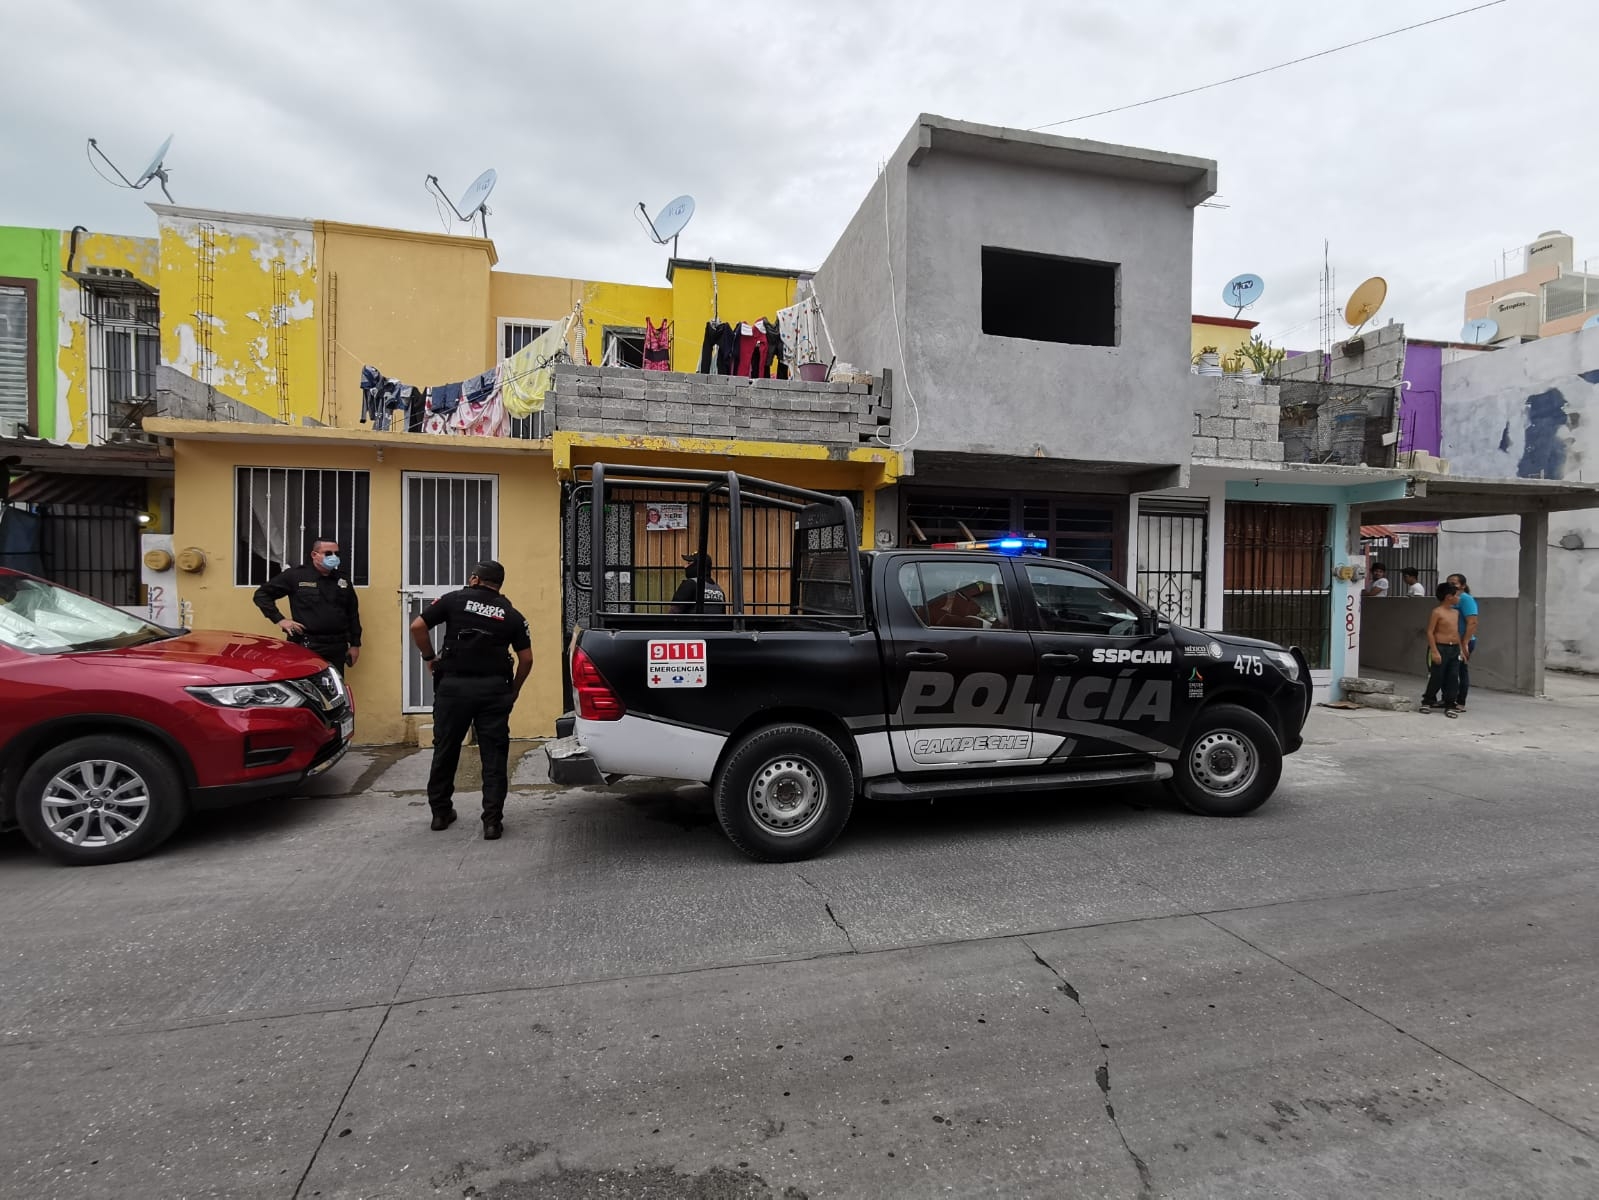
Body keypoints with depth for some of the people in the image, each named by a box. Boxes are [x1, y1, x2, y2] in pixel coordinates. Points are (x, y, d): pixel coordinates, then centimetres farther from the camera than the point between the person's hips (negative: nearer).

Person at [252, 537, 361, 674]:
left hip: (337, 648, 4)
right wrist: (279, 619, -6)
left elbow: (353, 613, 17)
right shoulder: (295, 575, -1)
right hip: (306, 647, -4)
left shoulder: (343, 580, 12)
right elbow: (262, 594, 5)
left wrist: (355, 644, 13)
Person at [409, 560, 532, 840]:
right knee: (494, 755, 5)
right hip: (494, 689, 0)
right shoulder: (512, 615, 8)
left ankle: (441, 812, 28)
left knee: (445, 751, 16)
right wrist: (514, 690, 16)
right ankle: (492, 821, 3)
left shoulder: (455, 599, 5)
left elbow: (417, 626, -3)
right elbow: (526, 659, 3)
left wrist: (429, 657, 11)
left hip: (453, 685, 0)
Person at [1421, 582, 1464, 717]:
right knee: (1436, 677, 0)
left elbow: (1457, 632, 19)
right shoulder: (1437, 612, -9)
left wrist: (1460, 649, 15)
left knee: (1453, 678, 4)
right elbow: (1430, 632, -12)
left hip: (1454, 649, 7)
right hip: (1440, 648, -7)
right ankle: (1427, 702, 16)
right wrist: (1434, 651, -17)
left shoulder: (1455, 612, 13)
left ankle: (1450, 705, 10)